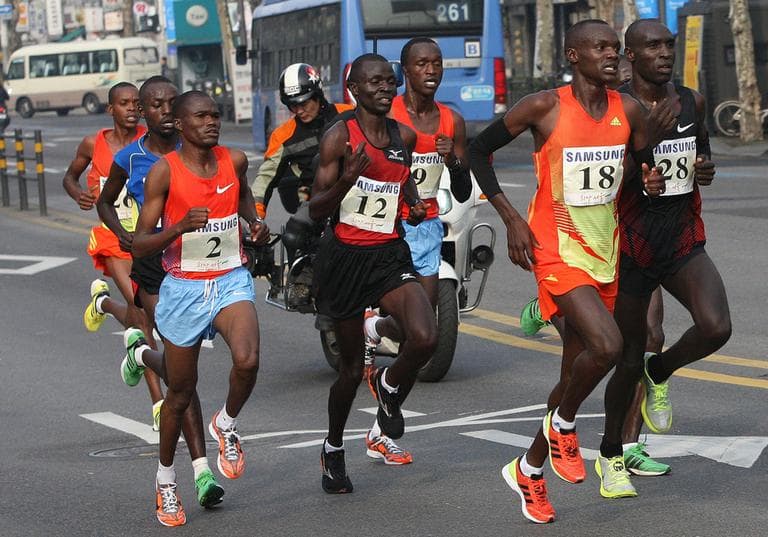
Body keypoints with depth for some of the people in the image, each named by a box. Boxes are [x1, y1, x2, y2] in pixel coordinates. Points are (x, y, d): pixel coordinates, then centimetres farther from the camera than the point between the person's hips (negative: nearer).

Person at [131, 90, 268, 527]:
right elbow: (139, 245, -12)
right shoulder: (164, 171, -11)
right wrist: (179, 227, -28)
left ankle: (227, 425, 6)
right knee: (180, 394, 9)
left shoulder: (235, 161, 0)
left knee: (247, 361, -27)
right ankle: (166, 481, 32)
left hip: (231, 281, 2)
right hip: (184, 288, -2)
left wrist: (256, 221, 7)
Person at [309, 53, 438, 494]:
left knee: (426, 338, -22)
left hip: (390, 255, 3)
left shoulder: (404, 136, 4)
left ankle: (390, 388, 12)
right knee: (352, 366, 7)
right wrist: (346, 180, -30)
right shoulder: (339, 136, -11)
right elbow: (316, 210, -12)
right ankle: (334, 451, 33)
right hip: (345, 256, -3)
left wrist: (415, 201, 5)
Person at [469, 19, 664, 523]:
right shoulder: (545, 107, -11)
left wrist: (652, 181, -8)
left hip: (605, 254, 6)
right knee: (606, 345, -25)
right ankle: (563, 425, 3)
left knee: (577, 370, 11)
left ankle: (529, 469, 28)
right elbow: (479, 150, -1)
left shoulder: (629, 111, 2)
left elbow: (644, 166, 18)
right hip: (557, 251, -6)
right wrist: (511, 218, -8)